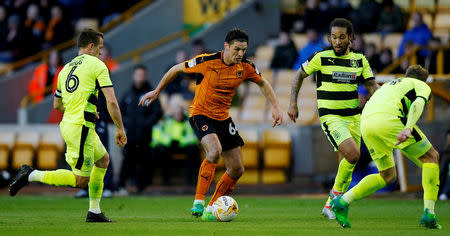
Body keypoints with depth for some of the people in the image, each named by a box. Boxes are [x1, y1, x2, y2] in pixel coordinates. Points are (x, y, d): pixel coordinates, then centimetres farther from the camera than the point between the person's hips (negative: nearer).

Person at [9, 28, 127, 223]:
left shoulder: (66, 68, 17)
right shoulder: (97, 65, -5)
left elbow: (57, 105, 25)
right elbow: (111, 101, -12)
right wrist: (120, 129, -5)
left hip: (68, 124, 9)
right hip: (81, 127, -9)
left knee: (103, 159, 23)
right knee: (81, 180, -6)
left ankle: (94, 212, 21)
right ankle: (31, 175, -11)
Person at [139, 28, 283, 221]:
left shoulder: (245, 67, -6)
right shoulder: (207, 61, -20)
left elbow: (263, 84, 14)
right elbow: (177, 69, -5)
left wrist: (276, 107, 3)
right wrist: (156, 92, 3)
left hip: (223, 118, 6)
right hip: (201, 114, -6)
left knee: (237, 170, 3)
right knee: (214, 150, -34)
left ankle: (211, 210, 16)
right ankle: (198, 202, -29)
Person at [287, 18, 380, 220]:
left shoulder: (359, 60, 5)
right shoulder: (321, 57, -6)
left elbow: (372, 85, 6)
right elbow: (299, 75, 6)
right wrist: (293, 103, -1)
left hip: (353, 117, 5)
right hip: (330, 117, -5)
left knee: (347, 168, 6)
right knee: (353, 155, -24)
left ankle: (330, 206, 23)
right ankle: (336, 191, -1)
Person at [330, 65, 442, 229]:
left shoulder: (389, 85, 41)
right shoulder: (422, 86, 21)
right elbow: (418, 103, -1)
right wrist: (408, 128, -18)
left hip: (365, 122, 6)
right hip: (388, 118, -6)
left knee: (388, 176, 22)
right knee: (431, 157, 9)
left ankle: (343, 201, 7)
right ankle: (429, 214, -3)